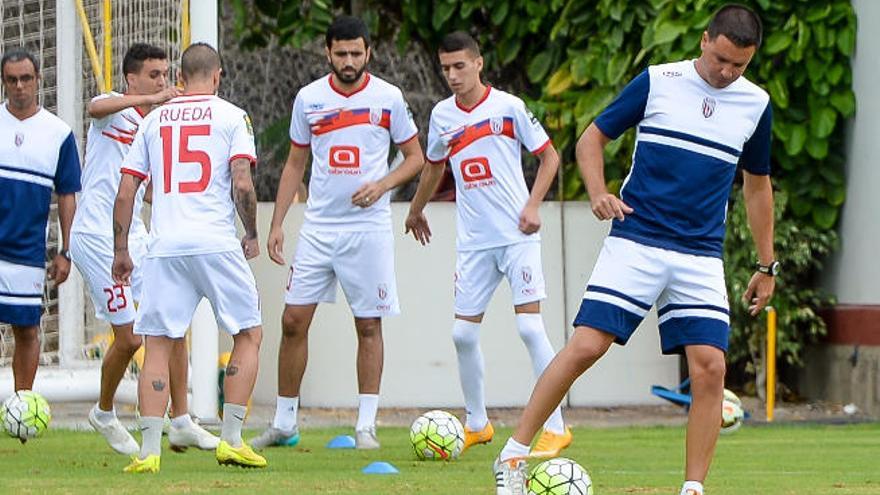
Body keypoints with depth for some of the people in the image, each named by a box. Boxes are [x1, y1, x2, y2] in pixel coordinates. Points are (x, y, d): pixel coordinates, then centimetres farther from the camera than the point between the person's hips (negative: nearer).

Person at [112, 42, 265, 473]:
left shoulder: (155, 120, 14)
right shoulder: (231, 116, 4)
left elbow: (126, 192, 11)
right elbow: (242, 184, -7)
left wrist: (121, 251, 19)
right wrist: (252, 235, 7)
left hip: (164, 245, 3)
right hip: (216, 243, -3)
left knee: (157, 345, 5)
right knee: (249, 336, 12)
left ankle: (149, 449, -5)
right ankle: (231, 440, 4)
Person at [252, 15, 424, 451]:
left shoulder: (388, 98, -1)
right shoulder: (308, 99, 5)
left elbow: (415, 157, 6)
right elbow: (295, 164, 13)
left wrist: (382, 185, -13)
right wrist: (276, 224, 6)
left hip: (368, 228, -2)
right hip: (318, 227, 2)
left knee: (369, 325, 0)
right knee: (293, 321, -1)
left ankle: (366, 424, 5)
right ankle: (284, 422, 8)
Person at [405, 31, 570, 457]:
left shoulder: (508, 106, -6)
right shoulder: (442, 116, 7)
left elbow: (549, 156, 0)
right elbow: (434, 167, 25)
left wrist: (532, 206, -11)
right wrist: (416, 211, 36)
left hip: (516, 235, -5)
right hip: (473, 241, 5)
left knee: (529, 325, -11)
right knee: (463, 333, 3)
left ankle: (556, 427, -7)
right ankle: (476, 424, 19)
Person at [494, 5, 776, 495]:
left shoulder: (755, 104, 7)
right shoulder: (657, 82, -2)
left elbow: (758, 184, 20)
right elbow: (592, 138, 6)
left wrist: (767, 265, 19)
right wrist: (599, 193, -13)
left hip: (701, 259, 3)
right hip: (634, 244, -3)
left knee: (710, 367, -10)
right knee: (585, 347, -12)